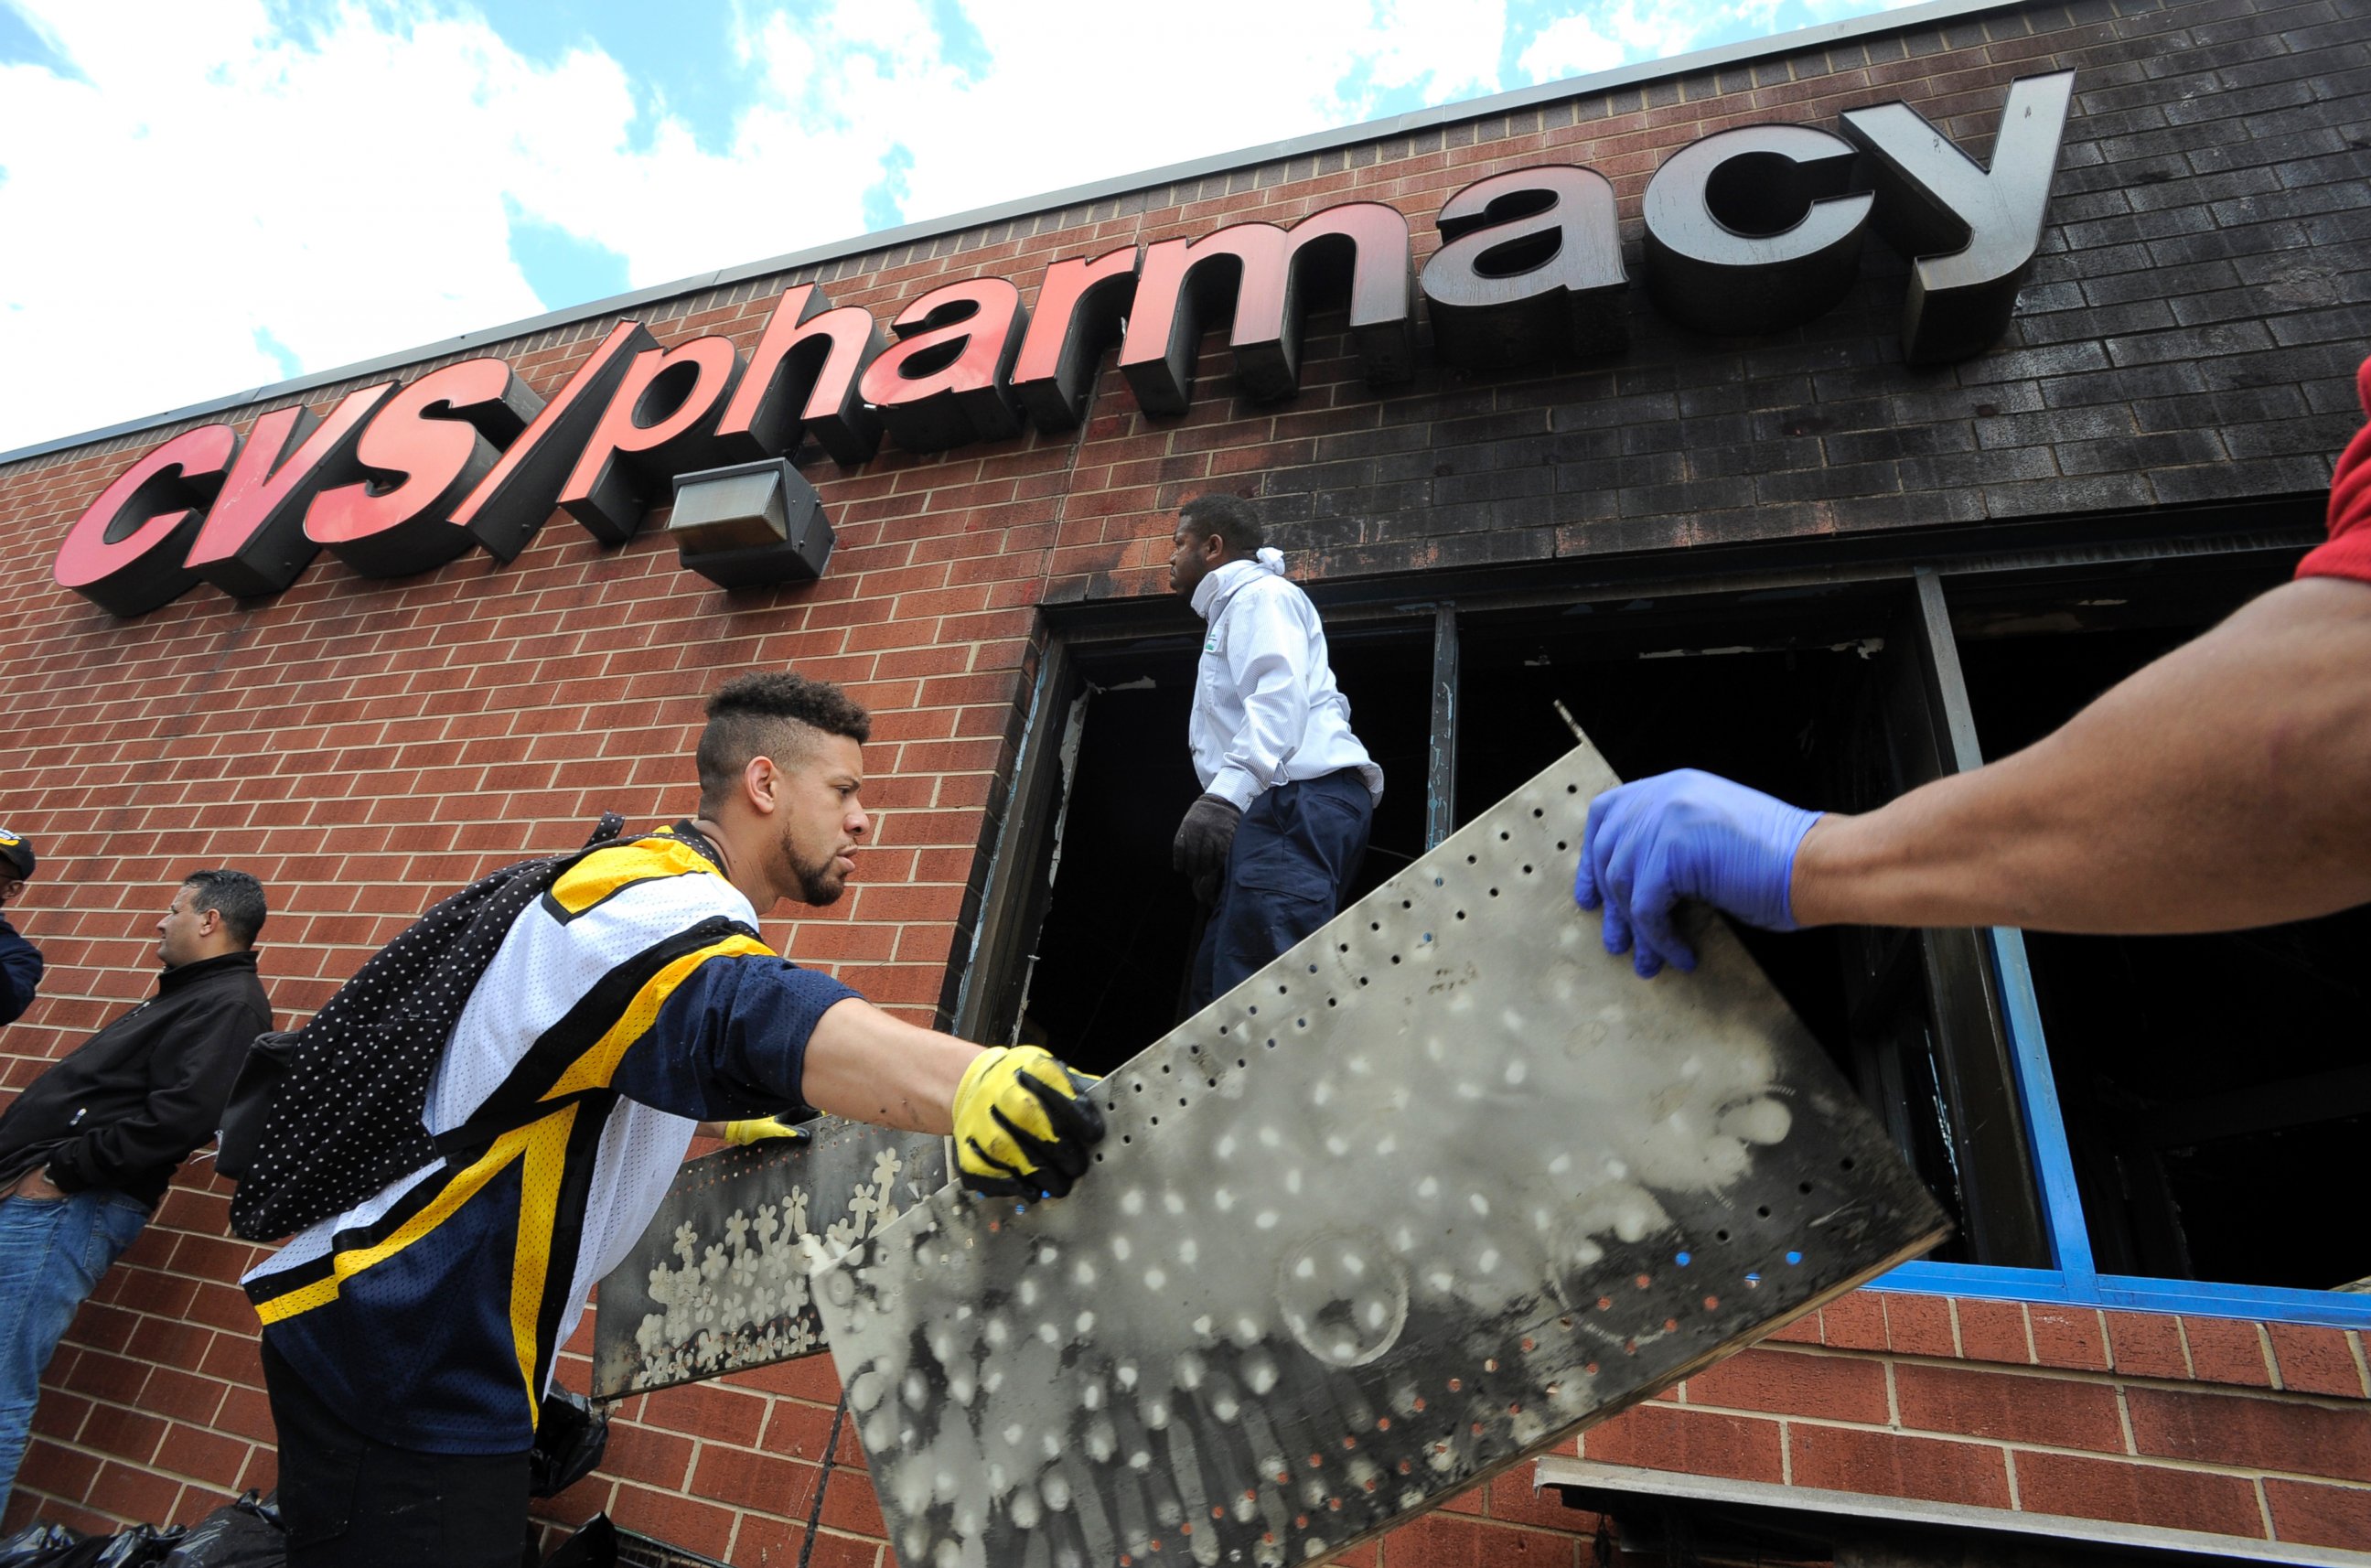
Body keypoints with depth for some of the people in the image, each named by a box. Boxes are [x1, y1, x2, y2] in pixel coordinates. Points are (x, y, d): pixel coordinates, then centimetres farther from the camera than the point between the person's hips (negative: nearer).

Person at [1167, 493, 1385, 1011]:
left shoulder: (1259, 594, 4)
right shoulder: (1231, 613, 37)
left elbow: (1280, 694, -15)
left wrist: (1225, 792, -28)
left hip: (1304, 798, -11)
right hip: (1275, 811, 11)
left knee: (1259, 996, -26)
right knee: (1217, 993, 2)